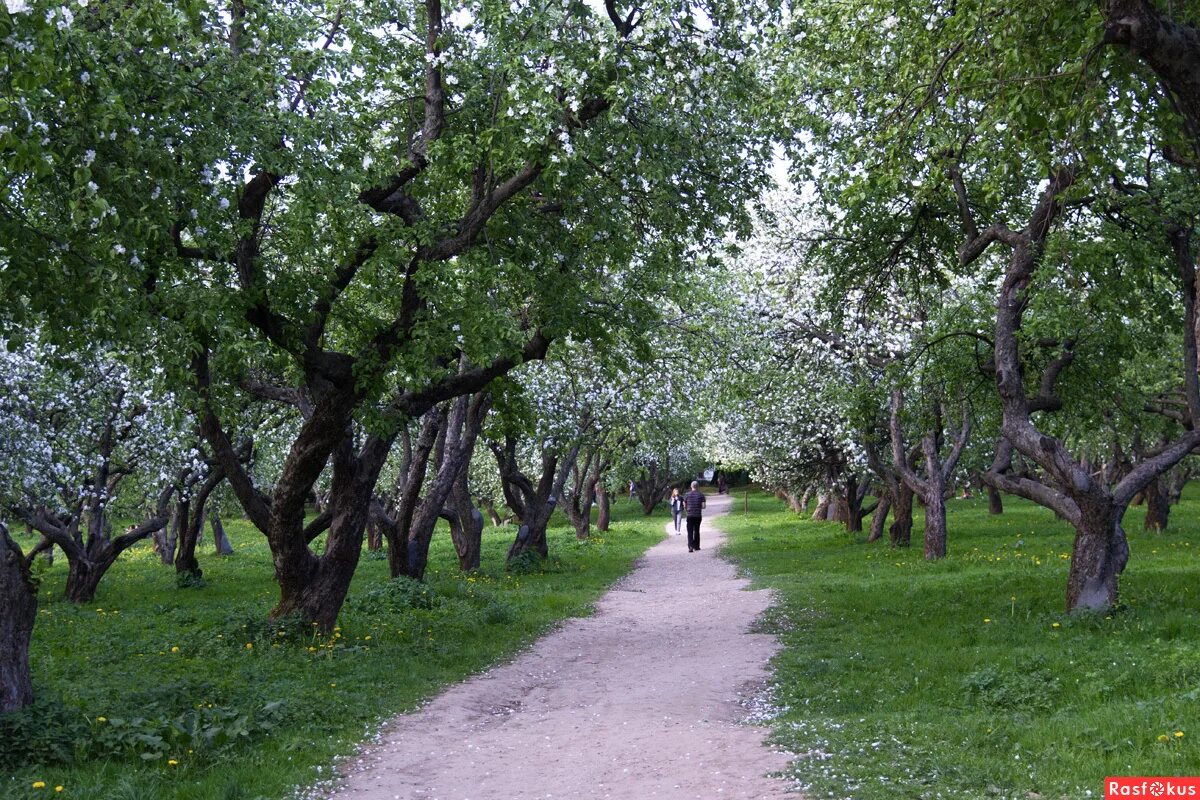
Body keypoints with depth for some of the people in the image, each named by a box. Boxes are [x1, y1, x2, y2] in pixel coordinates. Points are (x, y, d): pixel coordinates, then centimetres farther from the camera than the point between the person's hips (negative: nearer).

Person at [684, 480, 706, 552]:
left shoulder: (687, 495, 0)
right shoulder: (701, 495, -1)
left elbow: (684, 506, 3)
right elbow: (703, 506, -6)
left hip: (690, 515, -1)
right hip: (698, 515, 1)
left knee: (690, 532, -2)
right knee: (696, 531, 15)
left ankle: (690, 546, -17)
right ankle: (696, 546, 21)